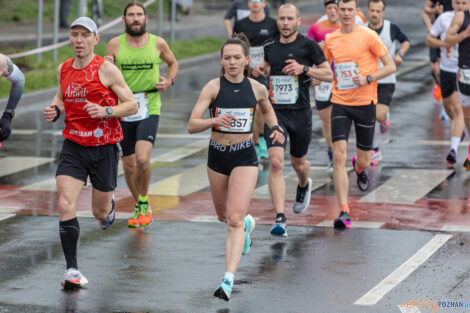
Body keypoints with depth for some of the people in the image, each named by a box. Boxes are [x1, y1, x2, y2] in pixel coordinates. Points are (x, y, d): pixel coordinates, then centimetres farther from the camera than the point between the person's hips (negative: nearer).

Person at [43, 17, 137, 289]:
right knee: (66, 205, -15)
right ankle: (72, 270, -10)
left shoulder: (106, 69, -10)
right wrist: (55, 110, 3)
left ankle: (109, 206, 49)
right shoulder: (64, 69, 5)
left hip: (104, 147, -3)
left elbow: (132, 105, -7)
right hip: (73, 145, 3)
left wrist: (105, 111, -24)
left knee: (100, 211, 10)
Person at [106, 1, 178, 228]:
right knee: (129, 165, 7)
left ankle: (144, 202, 3)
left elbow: (173, 63, 20)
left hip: (149, 109, -2)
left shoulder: (158, 43, 1)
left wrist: (170, 80, 1)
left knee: (142, 158, -20)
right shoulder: (115, 44, 1)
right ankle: (138, 208, 28)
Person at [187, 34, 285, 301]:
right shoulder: (213, 87, -7)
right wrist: (215, 121, -31)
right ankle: (247, 224, 57)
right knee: (224, 215, 21)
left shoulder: (257, 88, -1)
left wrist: (276, 128, 5)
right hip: (217, 156, 2)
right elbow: (192, 125, -13)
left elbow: (267, 109, 24)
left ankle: (229, 280, -21)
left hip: (245, 157, -2)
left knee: (235, 219, -15)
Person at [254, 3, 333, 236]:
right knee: (276, 163, -16)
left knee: (298, 163, 17)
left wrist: (304, 69, -16)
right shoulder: (270, 46, 6)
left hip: (300, 112, -1)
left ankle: (304, 186, 56)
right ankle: (280, 219, -19)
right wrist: (262, 69, 5)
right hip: (275, 112, 1)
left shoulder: (307, 45, -5)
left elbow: (329, 75, -2)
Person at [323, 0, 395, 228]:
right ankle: (343, 212, -13)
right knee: (339, 156, -14)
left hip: (365, 102, -2)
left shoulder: (368, 36, -6)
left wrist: (367, 78, -18)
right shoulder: (330, 40, 6)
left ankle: (359, 168, 48)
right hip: (340, 103, 2)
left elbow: (391, 66, -4)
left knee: (363, 161, 7)